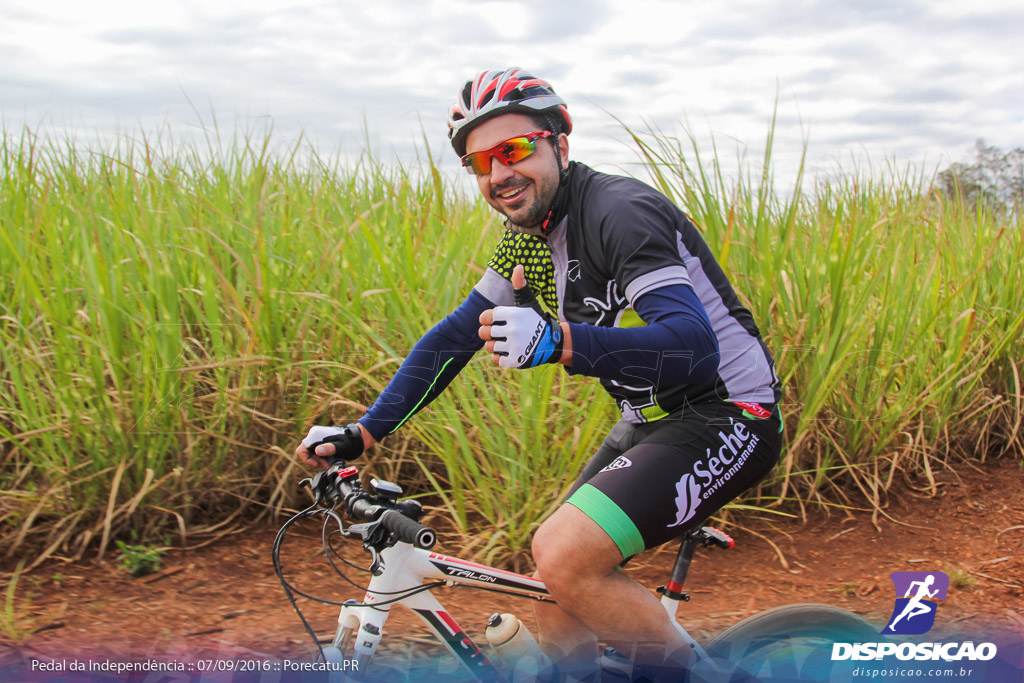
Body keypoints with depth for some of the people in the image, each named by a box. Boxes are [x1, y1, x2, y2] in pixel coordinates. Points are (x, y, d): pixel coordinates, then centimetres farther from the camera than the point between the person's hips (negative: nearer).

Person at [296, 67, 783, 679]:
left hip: (725, 418, -8)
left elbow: (695, 348, -33)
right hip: (651, 421, 8)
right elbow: (454, 337, 9)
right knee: (558, 609, 6)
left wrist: (558, 343, -46)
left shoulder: (622, 211, -22)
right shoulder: (529, 237, 5)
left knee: (563, 556, -23)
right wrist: (361, 434, 5)